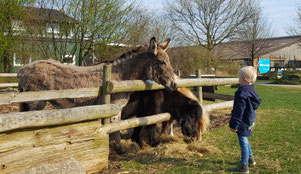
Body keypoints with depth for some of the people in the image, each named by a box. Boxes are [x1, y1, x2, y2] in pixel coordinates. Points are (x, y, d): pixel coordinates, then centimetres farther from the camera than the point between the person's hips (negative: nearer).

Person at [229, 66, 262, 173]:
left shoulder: (242, 93, -24)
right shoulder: (251, 90, 5)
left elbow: (239, 111, -23)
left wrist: (234, 125, -16)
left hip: (243, 122, -10)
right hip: (250, 119, 10)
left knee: (243, 141, -1)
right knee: (244, 140, 25)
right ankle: (250, 159, 41)